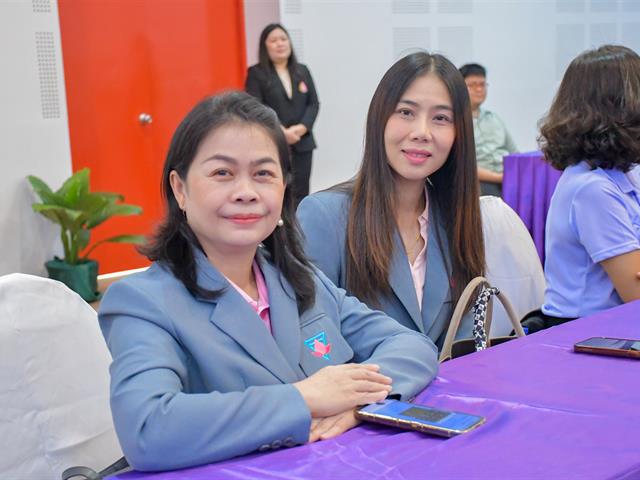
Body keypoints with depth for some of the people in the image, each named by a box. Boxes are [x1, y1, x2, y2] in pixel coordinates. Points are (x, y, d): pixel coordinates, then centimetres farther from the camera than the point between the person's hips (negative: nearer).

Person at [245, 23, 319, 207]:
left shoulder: (302, 71, 13)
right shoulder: (256, 73, -2)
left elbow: (313, 103, 8)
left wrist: (302, 127, -10)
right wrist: (281, 132, -19)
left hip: (302, 143, 5)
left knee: (301, 194, 8)